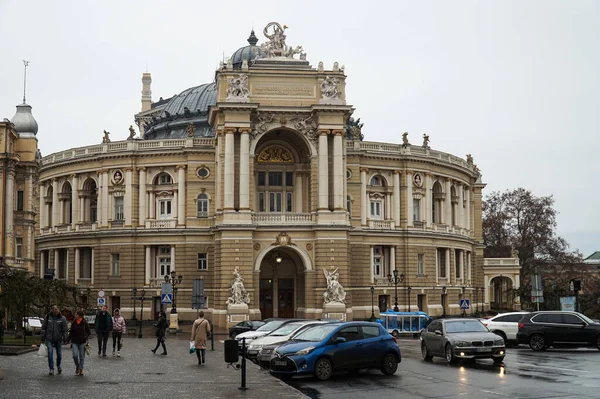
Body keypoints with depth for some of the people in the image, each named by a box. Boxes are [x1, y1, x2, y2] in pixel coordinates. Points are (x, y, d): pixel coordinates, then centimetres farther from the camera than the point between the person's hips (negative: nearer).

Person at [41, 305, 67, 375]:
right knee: (50, 353, -10)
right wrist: (43, 336, 3)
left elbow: (64, 329, -3)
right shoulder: (48, 317, 0)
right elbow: (44, 327, 6)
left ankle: (58, 365, 35)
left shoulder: (62, 318, -3)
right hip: (49, 338, 0)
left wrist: (64, 337, -9)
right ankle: (51, 369, -7)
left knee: (59, 353, 8)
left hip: (58, 339, 0)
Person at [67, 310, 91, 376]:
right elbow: (71, 332, 10)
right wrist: (68, 339, 0)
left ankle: (81, 369, 15)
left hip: (82, 342, -2)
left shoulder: (84, 323, -4)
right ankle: (77, 366, 15)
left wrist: (85, 337, -14)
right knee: (75, 355, -9)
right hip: (74, 342, 2)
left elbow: (88, 332, 2)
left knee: (82, 356, 4)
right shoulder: (73, 323, 3)